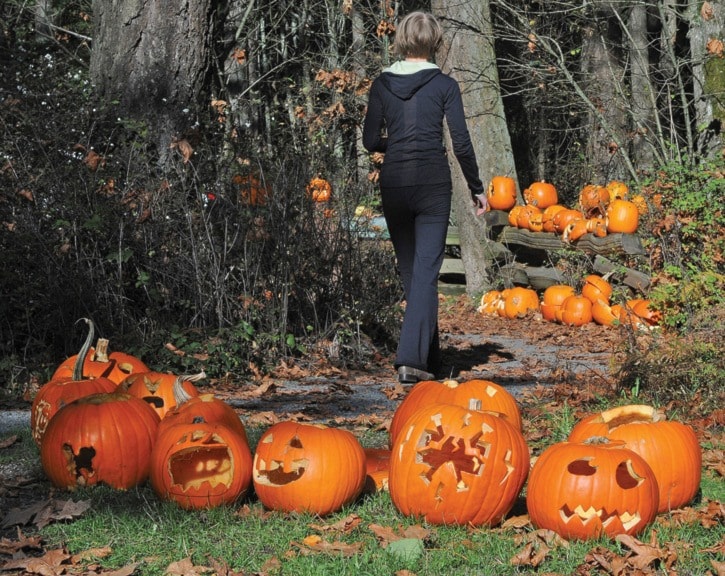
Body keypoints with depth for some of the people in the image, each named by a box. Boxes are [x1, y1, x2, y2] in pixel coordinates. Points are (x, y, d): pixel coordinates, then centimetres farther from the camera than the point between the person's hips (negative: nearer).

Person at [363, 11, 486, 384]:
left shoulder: (382, 85, 3)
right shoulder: (444, 85, -4)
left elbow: (371, 141, 3)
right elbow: (461, 142, -5)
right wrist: (476, 188, 6)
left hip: (394, 182, 3)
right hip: (433, 184, -3)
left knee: (410, 269, 16)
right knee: (426, 271, -3)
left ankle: (429, 355, 26)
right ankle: (412, 357, -16)